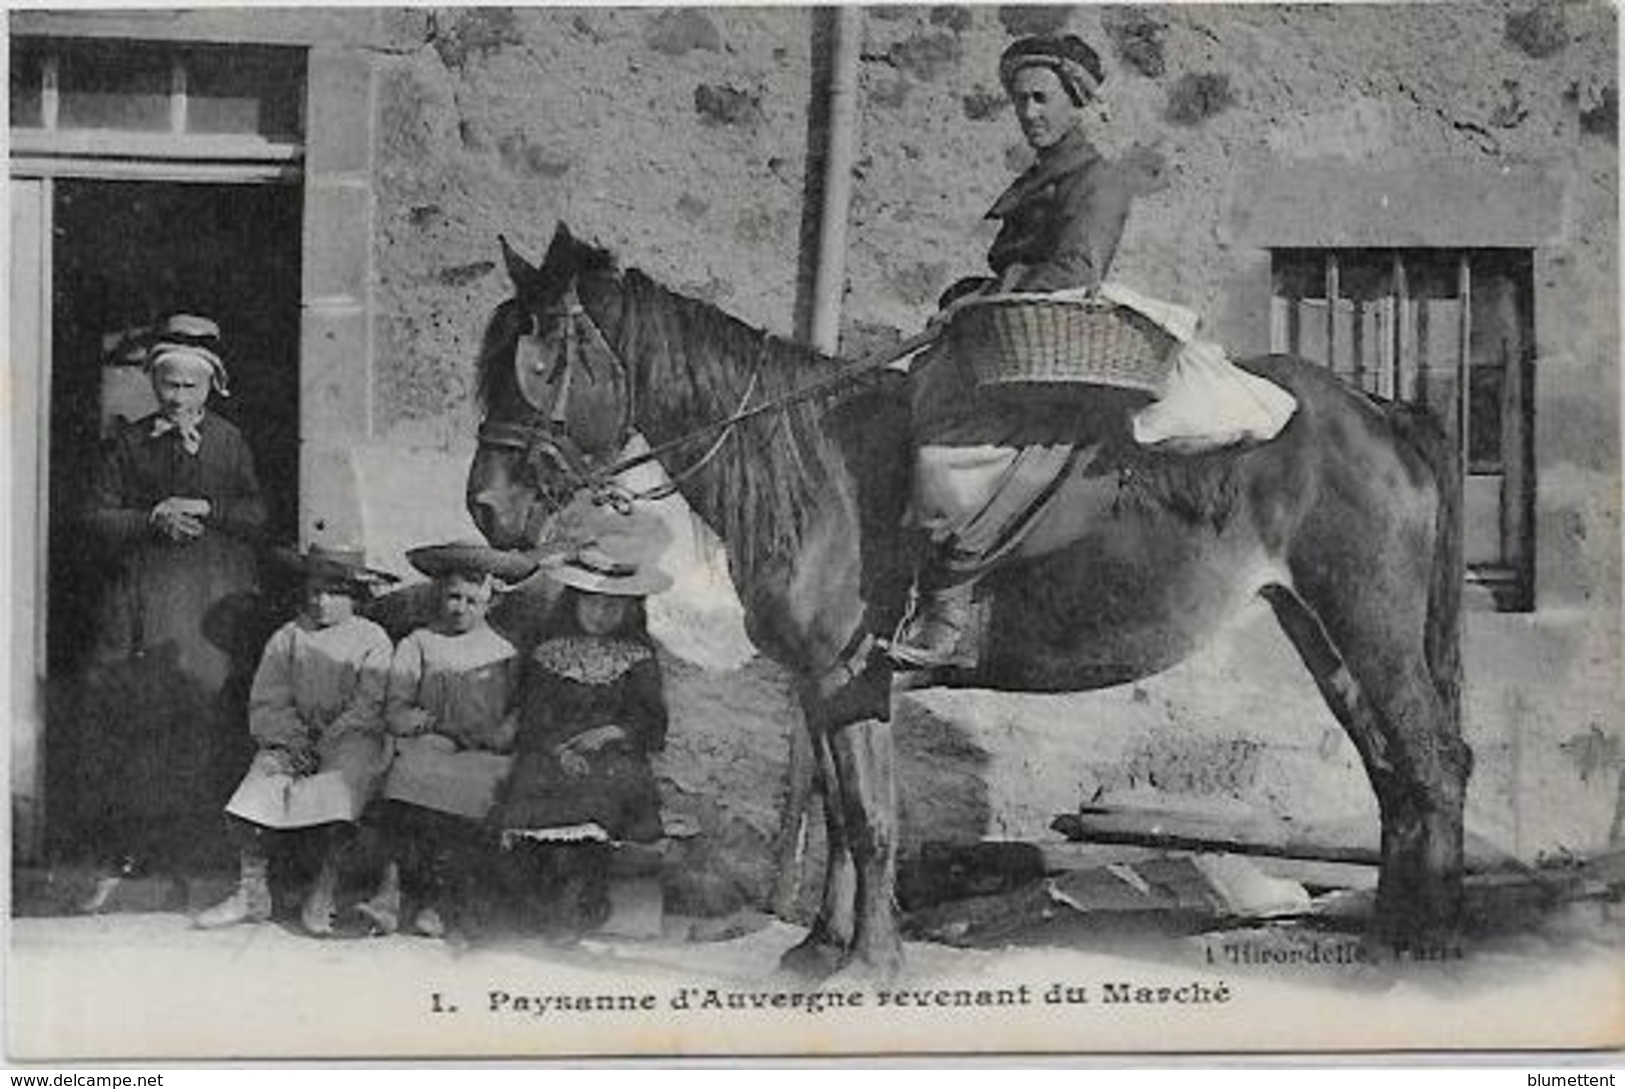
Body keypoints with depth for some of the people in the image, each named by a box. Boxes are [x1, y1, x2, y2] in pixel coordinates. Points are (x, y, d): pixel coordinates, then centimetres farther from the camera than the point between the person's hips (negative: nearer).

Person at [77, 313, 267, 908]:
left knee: (206, 699, -9)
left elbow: (259, 517, 5)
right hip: (142, 590, 1)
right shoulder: (129, 441, 10)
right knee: (119, 709, -8)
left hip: (215, 594, -1)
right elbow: (97, 515, 4)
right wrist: (156, 519, -9)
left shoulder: (229, 441, 9)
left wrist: (205, 510, -10)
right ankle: (118, 857, -3)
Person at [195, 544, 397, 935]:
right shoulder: (287, 638, 15)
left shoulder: (372, 640, 5)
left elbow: (368, 709, -4)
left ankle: (325, 890, -28)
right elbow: (266, 705, 8)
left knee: (341, 778, -33)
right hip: (293, 739, 3)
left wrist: (326, 745, -16)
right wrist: (294, 742, -10)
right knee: (264, 778, -25)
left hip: (351, 739, -3)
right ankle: (252, 891, -22)